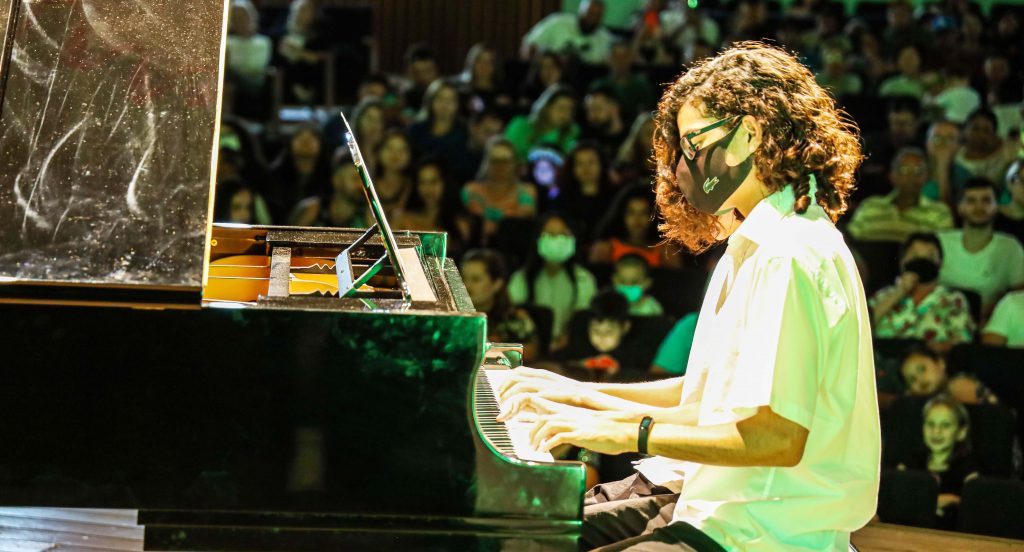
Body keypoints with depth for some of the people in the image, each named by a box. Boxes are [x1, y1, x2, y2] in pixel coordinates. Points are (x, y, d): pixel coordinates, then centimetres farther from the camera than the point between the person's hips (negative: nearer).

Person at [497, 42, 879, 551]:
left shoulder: (789, 257, -18)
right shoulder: (754, 246, 16)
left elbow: (778, 436, -25)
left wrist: (628, 433, -20)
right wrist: (585, 394, 17)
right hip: (711, 497, 11)